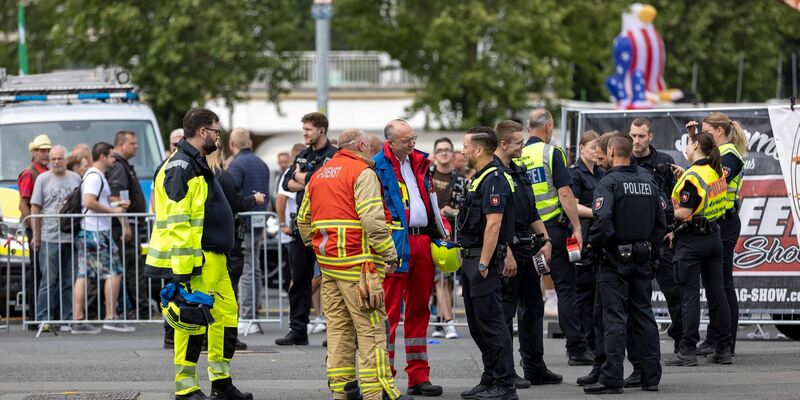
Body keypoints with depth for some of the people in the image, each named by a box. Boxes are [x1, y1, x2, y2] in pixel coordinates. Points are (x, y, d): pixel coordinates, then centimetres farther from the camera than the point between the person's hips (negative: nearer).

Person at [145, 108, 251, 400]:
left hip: (213, 259, 11)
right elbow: (177, 223, -20)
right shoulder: (181, 168, -15)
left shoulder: (198, 165, 20)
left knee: (227, 313, 13)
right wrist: (181, 270, -23)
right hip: (195, 261, -11)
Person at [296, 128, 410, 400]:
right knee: (370, 326, -7)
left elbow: (303, 219, 23)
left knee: (338, 326, 12)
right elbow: (372, 219, -18)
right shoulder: (362, 172, -8)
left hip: (328, 262, 8)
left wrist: (313, 244, 34)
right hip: (357, 263, -8)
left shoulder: (319, 175, 17)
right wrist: (389, 254, -14)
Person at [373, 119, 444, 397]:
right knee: (389, 312, -6)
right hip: (395, 245, -7)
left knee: (419, 310, 10)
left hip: (422, 241, 7)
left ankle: (418, 376, 16)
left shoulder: (419, 163, 15)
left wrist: (438, 235, 18)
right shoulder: (377, 168, -7)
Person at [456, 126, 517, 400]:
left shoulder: (494, 179, -15)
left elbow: (493, 224, -22)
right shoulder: (480, 178, 17)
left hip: (484, 259, -11)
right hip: (471, 257, 11)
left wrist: (484, 264, -23)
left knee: (491, 322, -9)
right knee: (477, 324, 14)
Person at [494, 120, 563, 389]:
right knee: (505, 311, -4)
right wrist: (507, 254, -22)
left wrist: (545, 240, 13)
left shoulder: (519, 172, 16)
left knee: (533, 308, 13)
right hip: (507, 249, -10)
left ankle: (535, 368, 20)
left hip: (527, 249, 10)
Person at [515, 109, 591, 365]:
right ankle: (576, 349, -4)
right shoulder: (551, 153, -7)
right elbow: (565, 193, -13)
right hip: (553, 227, -4)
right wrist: (576, 227, -10)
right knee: (566, 288, -1)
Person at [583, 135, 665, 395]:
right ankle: (651, 377, 11)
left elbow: (603, 219, -25)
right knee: (644, 316, 10)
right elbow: (661, 220, 11)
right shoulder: (647, 181, 9)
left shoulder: (609, 183, -13)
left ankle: (611, 380, -7)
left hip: (616, 259, -6)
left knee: (615, 319, -5)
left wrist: (594, 244, -10)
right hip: (643, 259, 6)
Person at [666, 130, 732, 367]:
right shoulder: (718, 172, 6)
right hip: (714, 236, 7)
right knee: (716, 293, 9)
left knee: (690, 296, -5)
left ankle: (688, 352, -6)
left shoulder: (691, 177, -17)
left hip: (692, 241, -7)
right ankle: (723, 349, 11)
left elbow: (684, 213, -21)